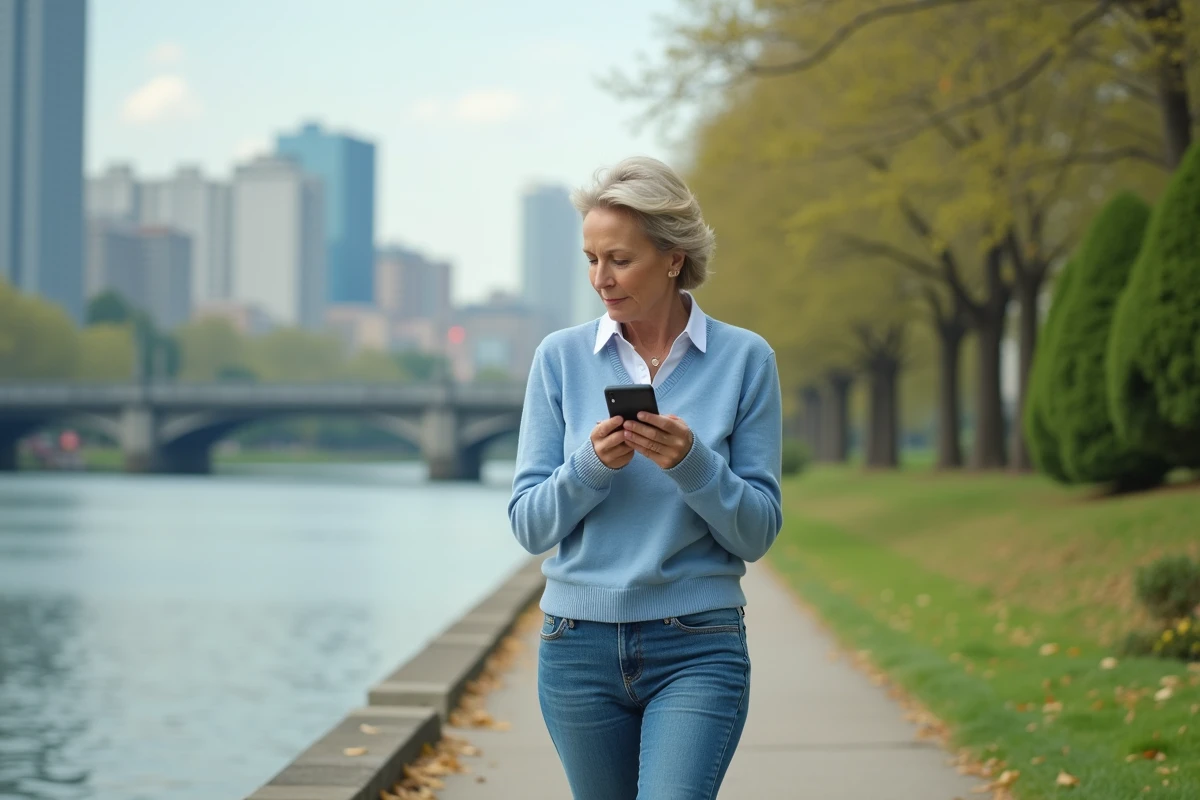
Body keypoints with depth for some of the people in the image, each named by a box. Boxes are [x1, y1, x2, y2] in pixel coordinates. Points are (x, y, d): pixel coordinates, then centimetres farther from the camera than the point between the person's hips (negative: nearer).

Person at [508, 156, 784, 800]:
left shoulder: (744, 359, -2)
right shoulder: (562, 358, 2)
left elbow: (758, 532, -2)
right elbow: (529, 524, 1)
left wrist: (692, 463, -19)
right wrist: (590, 466, -17)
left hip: (697, 649, -3)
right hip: (579, 644, 3)